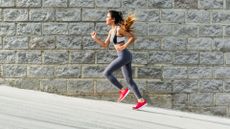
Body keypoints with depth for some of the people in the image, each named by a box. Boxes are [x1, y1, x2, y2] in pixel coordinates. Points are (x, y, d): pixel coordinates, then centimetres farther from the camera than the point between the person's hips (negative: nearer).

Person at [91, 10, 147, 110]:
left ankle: (122, 90, -1)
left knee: (106, 73, -7)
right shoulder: (111, 31, 15)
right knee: (129, 80, 9)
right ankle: (141, 100, 10)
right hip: (124, 56, 9)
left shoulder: (119, 29, -11)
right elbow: (105, 45, 20)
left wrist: (124, 47, -17)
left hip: (124, 56, -9)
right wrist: (95, 38, 11)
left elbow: (132, 37, -14)